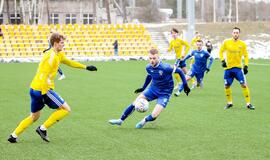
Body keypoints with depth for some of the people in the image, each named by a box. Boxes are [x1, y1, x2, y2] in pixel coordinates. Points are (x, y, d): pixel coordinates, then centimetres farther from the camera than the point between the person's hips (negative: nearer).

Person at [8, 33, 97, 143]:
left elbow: (69, 62, 34)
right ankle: (43, 129, -3)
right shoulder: (52, 56, -14)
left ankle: (14, 135, 17)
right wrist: (45, 93, -25)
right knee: (66, 109, -2)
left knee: (34, 116, 22)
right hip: (43, 89, -10)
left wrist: (85, 67, 34)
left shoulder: (59, 55, 16)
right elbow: (43, 76, -22)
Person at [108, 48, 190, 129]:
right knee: (135, 103, -4)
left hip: (164, 93, -5)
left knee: (153, 116, -16)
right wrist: (143, 88, 23)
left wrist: (185, 85, -12)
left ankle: (144, 121, 19)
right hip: (153, 89, 5)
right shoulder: (149, 67, -9)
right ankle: (120, 120, 12)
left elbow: (179, 71, -15)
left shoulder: (165, 68, -29)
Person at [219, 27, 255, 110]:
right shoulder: (226, 42, 0)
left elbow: (246, 55, 7)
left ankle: (248, 103, -4)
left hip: (238, 67, -1)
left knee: (244, 85, -10)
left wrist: (246, 66, -3)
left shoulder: (242, 44, 0)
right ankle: (229, 103, 23)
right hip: (228, 68, 1)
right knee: (227, 86, 4)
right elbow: (221, 52, 10)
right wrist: (222, 61, -5)